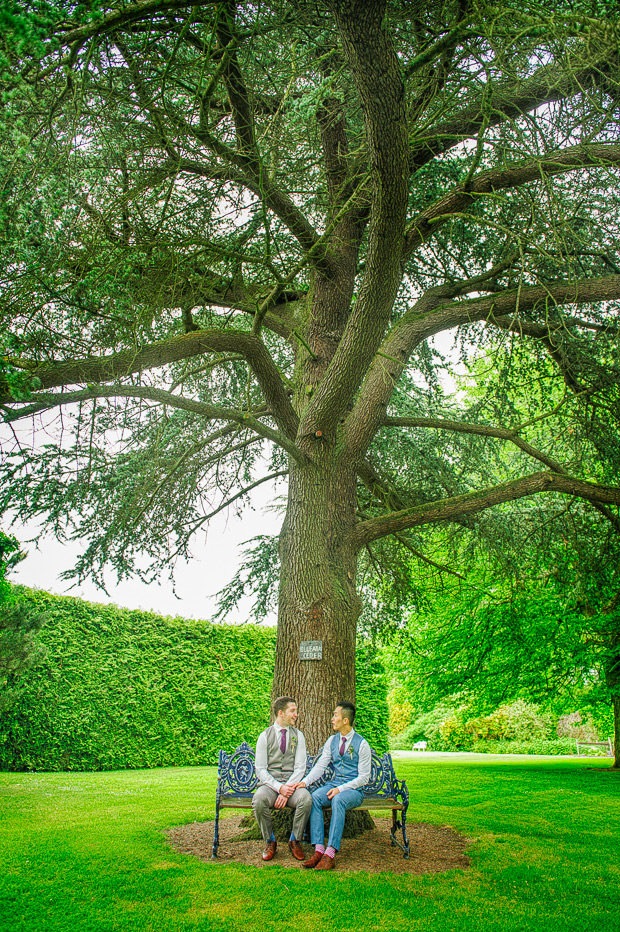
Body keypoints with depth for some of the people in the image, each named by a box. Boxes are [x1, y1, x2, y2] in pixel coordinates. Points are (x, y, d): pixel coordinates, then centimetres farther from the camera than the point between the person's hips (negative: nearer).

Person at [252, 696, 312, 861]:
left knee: (306, 798, -32)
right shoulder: (265, 736, 4)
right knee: (259, 798, -35)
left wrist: (287, 790, -14)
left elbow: (300, 768, 1)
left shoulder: (298, 736, 9)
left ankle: (295, 841, -7)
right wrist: (279, 787, -16)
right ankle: (270, 841, -8)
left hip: (292, 784, 1)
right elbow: (260, 769, -1)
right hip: (269, 784, -1)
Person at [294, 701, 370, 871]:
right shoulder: (332, 741, 11)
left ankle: (330, 854, -37)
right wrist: (305, 781, -14)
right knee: (314, 797, -27)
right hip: (334, 785, 5)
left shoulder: (361, 744, -5)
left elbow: (364, 777, -8)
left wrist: (341, 789, -19)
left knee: (338, 800, -37)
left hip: (354, 790, -5)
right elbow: (320, 766, 5)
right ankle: (319, 850, -29)